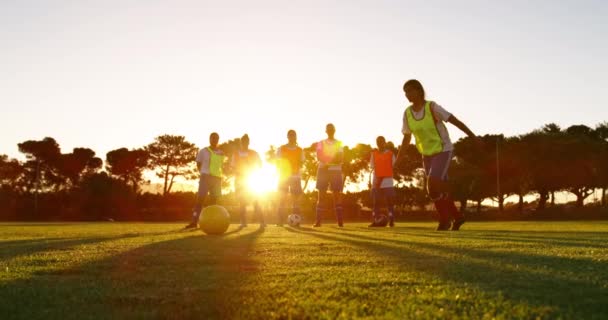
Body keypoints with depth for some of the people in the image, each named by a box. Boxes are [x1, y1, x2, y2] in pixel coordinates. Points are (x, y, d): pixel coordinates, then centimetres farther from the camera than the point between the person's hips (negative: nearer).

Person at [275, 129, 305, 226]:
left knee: (296, 199, 0)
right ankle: (280, 221, -4)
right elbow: (278, 163, 2)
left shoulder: (300, 150, 9)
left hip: (296, 177, 2)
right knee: (282, 199, -5)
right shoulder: (281, 149, 3)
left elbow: (301, 163, 7)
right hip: (283, 177, -2)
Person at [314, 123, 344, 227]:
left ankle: (340, 221, -5)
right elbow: (319, 157, -6)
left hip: (336, 171, 0)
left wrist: (327, 161, -16)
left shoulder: (339, 143, 10)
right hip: (323, 170, 0)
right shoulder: (321, 143, 11)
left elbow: (341, 159, -3)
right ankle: (318, 221, -1)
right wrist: (333, 159, -20)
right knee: (321, 195, -3)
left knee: (337, 195, -4)